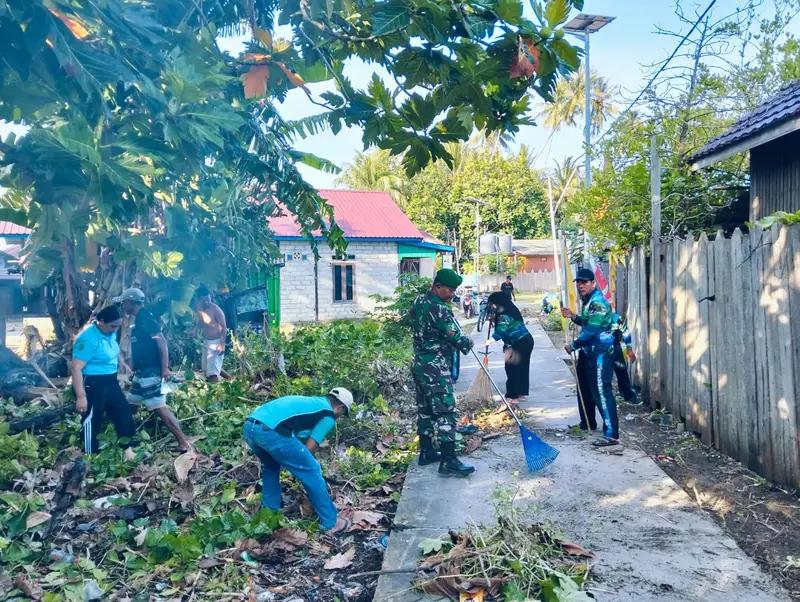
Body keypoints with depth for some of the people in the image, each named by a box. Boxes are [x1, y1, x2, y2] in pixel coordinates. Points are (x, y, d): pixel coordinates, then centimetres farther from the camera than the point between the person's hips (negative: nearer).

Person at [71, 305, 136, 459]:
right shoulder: (88, 339, -25)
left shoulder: (111, 334, 1)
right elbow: (76, 368, -26)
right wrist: (81, 397, -27)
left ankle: (127, 448, 27)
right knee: (92, 420, 2)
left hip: (110, 382, 9)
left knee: (123, 410, 13)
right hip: (92, 385, -9)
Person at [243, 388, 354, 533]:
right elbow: (309, 448, 8)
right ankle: (331, 523, 20)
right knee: (311, 472, 9)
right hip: (271, 431, -8)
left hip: (249, 425, 8)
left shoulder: (308, 401, 34)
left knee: (270, 467, 35)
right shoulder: (329, 416, 12)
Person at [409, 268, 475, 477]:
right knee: (445, 412, -7)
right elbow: (456, 338, -17)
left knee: (425, 409, 16)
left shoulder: (419, 302, 8)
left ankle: (426, 452, 26)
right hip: (435, 368, -10)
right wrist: (468, 343, 6)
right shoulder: (439, 309, -20)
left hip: (419, 364, 10)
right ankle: (448, 462, -5)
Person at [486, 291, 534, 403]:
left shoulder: (504, 315, -18)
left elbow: (501, 331, -33)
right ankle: (522, 392, 26)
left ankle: (513, 395, 0)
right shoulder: (511, 310, 12)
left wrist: (491, 340, -43)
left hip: (520, 343, -10)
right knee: (522, 368, 17)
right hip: (526, 340, 10)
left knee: (512, 368, -4)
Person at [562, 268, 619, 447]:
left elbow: (591, 330, -24)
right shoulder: (587, 300, 13)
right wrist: (573, 317, 10)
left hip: (600, 352, -11)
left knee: (601, 392, -13)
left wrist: (573, 345, -15)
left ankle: (611, 435, -11)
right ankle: (587, 423, 37)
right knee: (584, 388, 21)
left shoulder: (598, 302, -19)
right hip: (588, 351, 11)